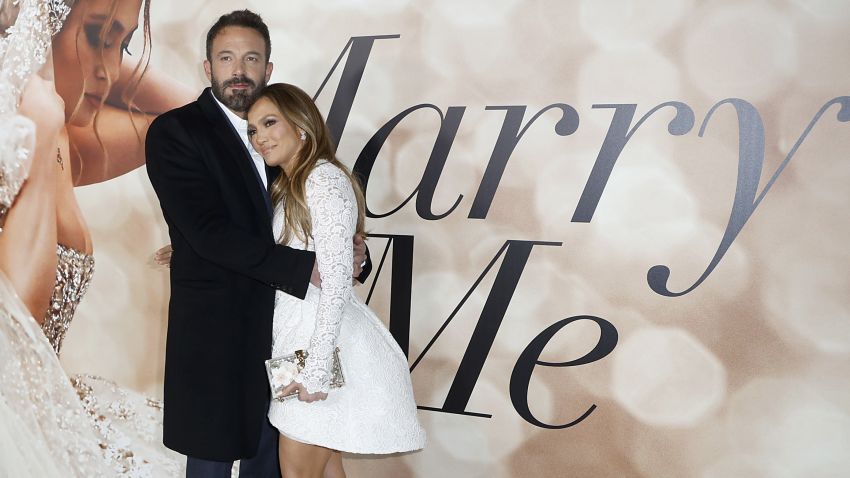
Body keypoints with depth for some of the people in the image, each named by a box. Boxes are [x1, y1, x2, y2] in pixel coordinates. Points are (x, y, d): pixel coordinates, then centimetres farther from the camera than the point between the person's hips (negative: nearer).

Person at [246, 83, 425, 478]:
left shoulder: (324, 179, -15)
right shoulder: (289, 185, 15)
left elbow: (337, 280, -20)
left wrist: (316, 367, -22)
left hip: (321, 337, -9)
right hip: (298, 333, 9)